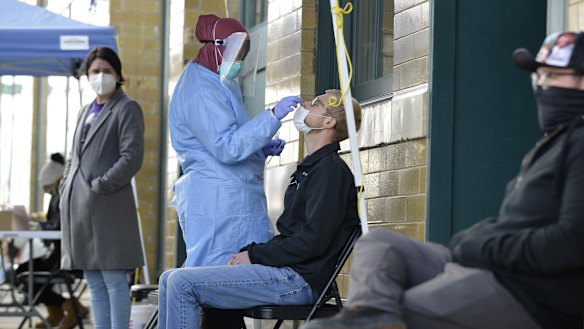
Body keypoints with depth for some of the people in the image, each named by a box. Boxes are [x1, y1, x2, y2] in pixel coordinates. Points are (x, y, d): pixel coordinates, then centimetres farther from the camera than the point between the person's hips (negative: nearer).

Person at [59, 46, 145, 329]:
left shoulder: (127, 109, -1)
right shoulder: (85, 112, 21)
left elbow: (132, 157, -12)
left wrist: (98, 186, -15)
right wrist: (66, 189, 10)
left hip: (107, 207, -7)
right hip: (78, 206, 7)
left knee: (113, 280, -7)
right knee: (94, 284, 8)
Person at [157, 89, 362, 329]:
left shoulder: (331, 170, -10)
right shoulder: (310, 168, 23)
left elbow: (312, 240, -19)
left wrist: (254, 255, -10)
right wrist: (248, 252, 6)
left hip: (298, 280, -10)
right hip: (286, 272, 10)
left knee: (183, 283, -19)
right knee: (170, 279, 6)